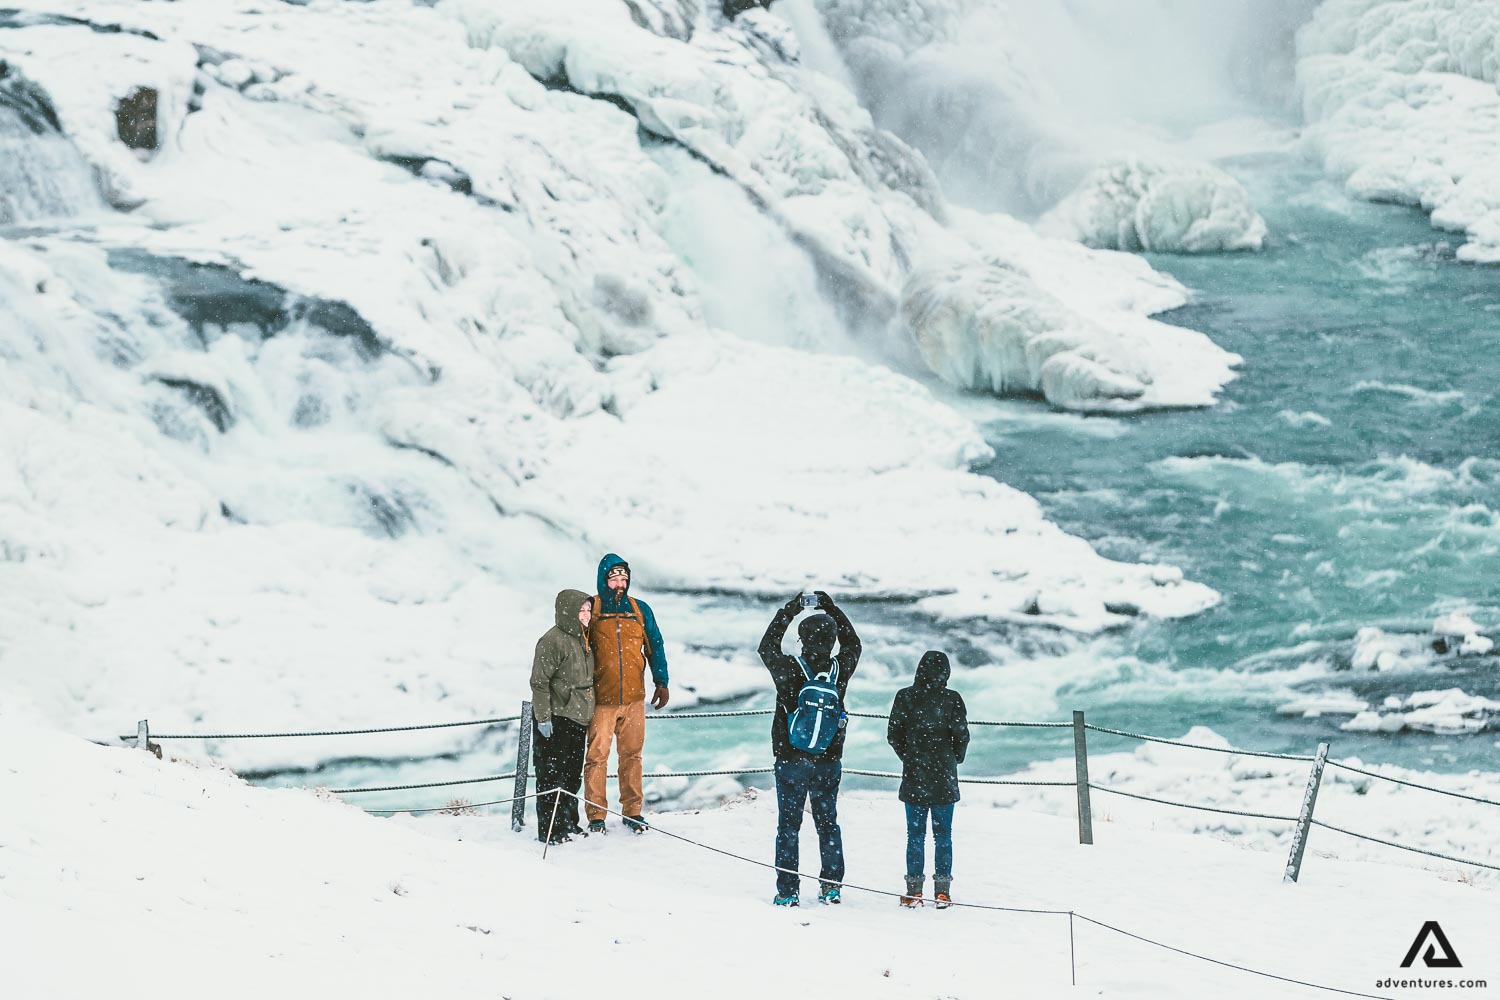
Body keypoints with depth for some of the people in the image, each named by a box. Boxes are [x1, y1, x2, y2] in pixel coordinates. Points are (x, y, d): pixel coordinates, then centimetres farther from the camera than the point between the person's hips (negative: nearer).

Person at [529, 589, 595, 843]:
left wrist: (588, 714, 23)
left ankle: (568, 823, 24)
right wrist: (543, 717, -20)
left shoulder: (581, 640, 14)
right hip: (555, 719, -9)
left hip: (577, 718, 9)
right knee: (552, 774, -5)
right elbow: (539, 681, -17)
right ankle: (550, 829, -2)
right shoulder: (552, 641, -15)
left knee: (573, 773, 14)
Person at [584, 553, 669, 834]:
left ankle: (632, 812, 15)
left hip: (633, 698, 3)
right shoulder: (591, 609, -1)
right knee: (597, 755, -5)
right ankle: (596, 816, 1)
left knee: (632, 754, 6)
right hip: (601, 698, -3)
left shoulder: (640, 610, 9)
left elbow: (655, 647, 15)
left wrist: (661, 682, 8)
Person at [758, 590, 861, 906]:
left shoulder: (790, 671, -16)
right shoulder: (840, 670, -9)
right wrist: (832, 609, 18)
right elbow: (852, 644, 14)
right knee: (828, 821, 15)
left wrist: (789, 610, 9)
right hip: (829, 761, 2)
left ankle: (787, 891, 3)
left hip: (791, 759, -2)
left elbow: (767, 646, 4)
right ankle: (831, 885, 16)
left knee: (788, 824, 4)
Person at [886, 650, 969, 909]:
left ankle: (914, 889, 7)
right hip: (944, 780, -1)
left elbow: (893, 735, -3)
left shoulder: (905, 697, -5)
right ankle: (942, 890, 8)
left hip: (913, 779, 1)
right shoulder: (952, 700, -8)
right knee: (943, 834, 8)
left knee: (915, 834, 8)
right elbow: (961, 736, -8)